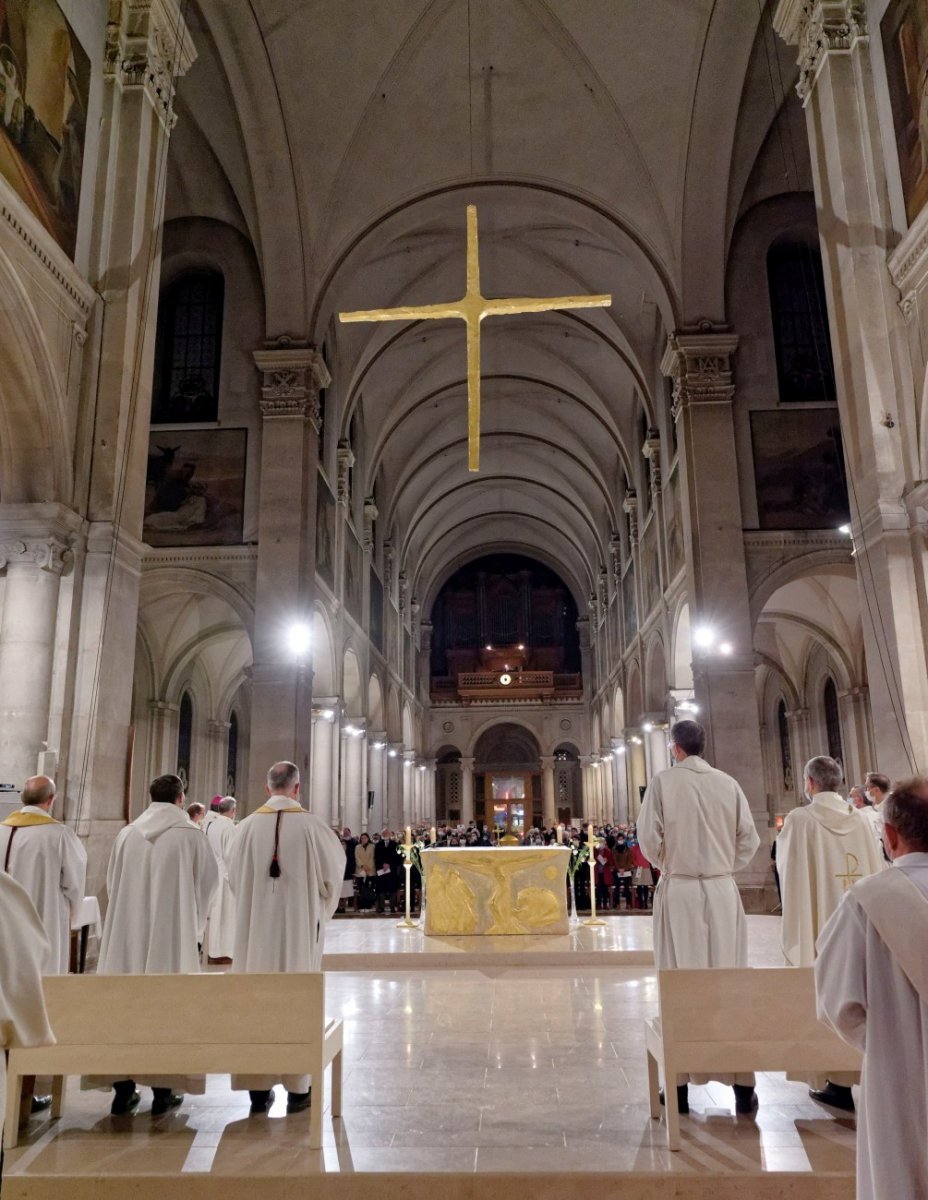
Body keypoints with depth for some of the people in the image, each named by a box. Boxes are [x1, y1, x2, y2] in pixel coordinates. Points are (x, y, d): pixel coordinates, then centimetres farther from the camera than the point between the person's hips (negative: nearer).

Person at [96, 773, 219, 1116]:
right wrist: (193, 922, 19)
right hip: (173, 933, -3)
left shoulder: (127, 835, 1)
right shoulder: (190, 835, -8)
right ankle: (163, 1089, 9)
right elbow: (208, 882, 1)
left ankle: (123, 1089, 16)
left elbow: (112, 884, 10)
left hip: (127, 932, 3)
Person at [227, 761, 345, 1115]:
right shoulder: (311, 825, -10)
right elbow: (331, 874, -1)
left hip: (256, 928, 2)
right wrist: (317, 910, 17)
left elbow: (234, 877, 3)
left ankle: (258, 1087, 17)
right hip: (299, 927, -2)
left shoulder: (248, 826, -5)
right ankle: (298, 1088, 14)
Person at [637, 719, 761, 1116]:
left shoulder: (663, 781, -6)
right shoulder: (728, 784, 1)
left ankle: (680, 1083, 10)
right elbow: (749, 839, 1)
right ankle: (742, 1083, 14)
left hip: (679, 890, -2)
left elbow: (649, 837, -8)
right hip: (722, 891, 2)